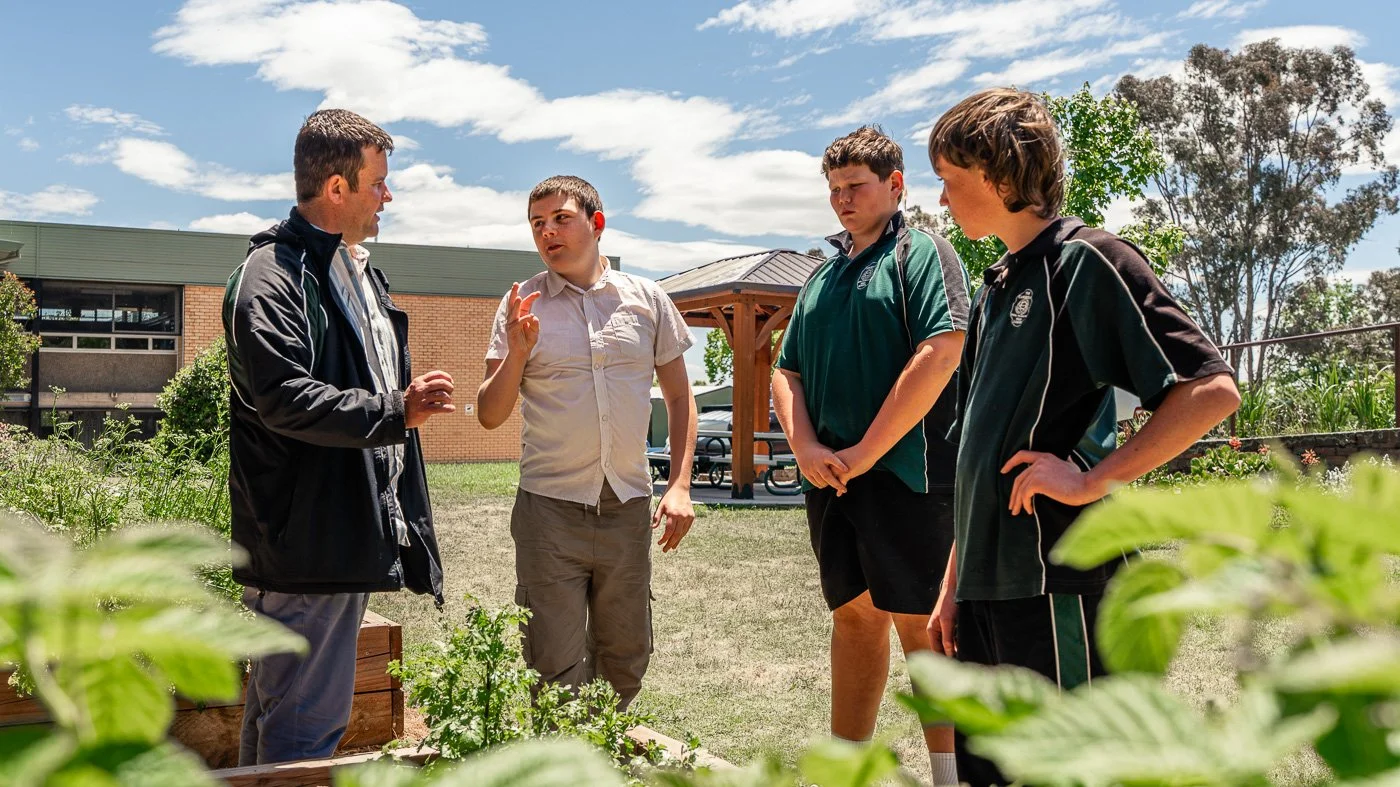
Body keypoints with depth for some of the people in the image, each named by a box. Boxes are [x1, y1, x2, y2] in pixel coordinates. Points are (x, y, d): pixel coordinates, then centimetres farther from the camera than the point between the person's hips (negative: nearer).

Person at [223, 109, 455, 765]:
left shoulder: (360, 269, 20)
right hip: (305, 538, -10)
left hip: (350, 532, 10)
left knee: (280, 705, 19)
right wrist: (394, 411, -22)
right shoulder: (273, 274, -12)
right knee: (308, 724, -6)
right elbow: (283, 398, -24)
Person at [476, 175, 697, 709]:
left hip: (628, 506, 2)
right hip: (550, 509, -2)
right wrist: (516, 353, -17)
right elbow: (490, 416, 0)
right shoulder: (522, 306, 1)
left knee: (624, 661, 13)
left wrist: (680, 485, 0)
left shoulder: (646, 299, 5)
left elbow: (679, 396, 10)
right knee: (555, 668, -1)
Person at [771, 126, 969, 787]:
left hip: (904, 472, -6)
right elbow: (786, 372, 16)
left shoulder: (922, 253, -1)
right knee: (854, 616, 12)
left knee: (921, 625, -3)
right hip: (830, 479, 6)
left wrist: (864, 451, -15)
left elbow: (940, 354, -14)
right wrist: (806, 447, -4)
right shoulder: (823, 276, 20)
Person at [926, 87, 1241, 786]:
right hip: (988, 586, 8)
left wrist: (1092, 478, -17)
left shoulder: (1087, 260, -7)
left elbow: (1213, 389, -15)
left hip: (1059, 581, -8)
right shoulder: (995, 289, 17)